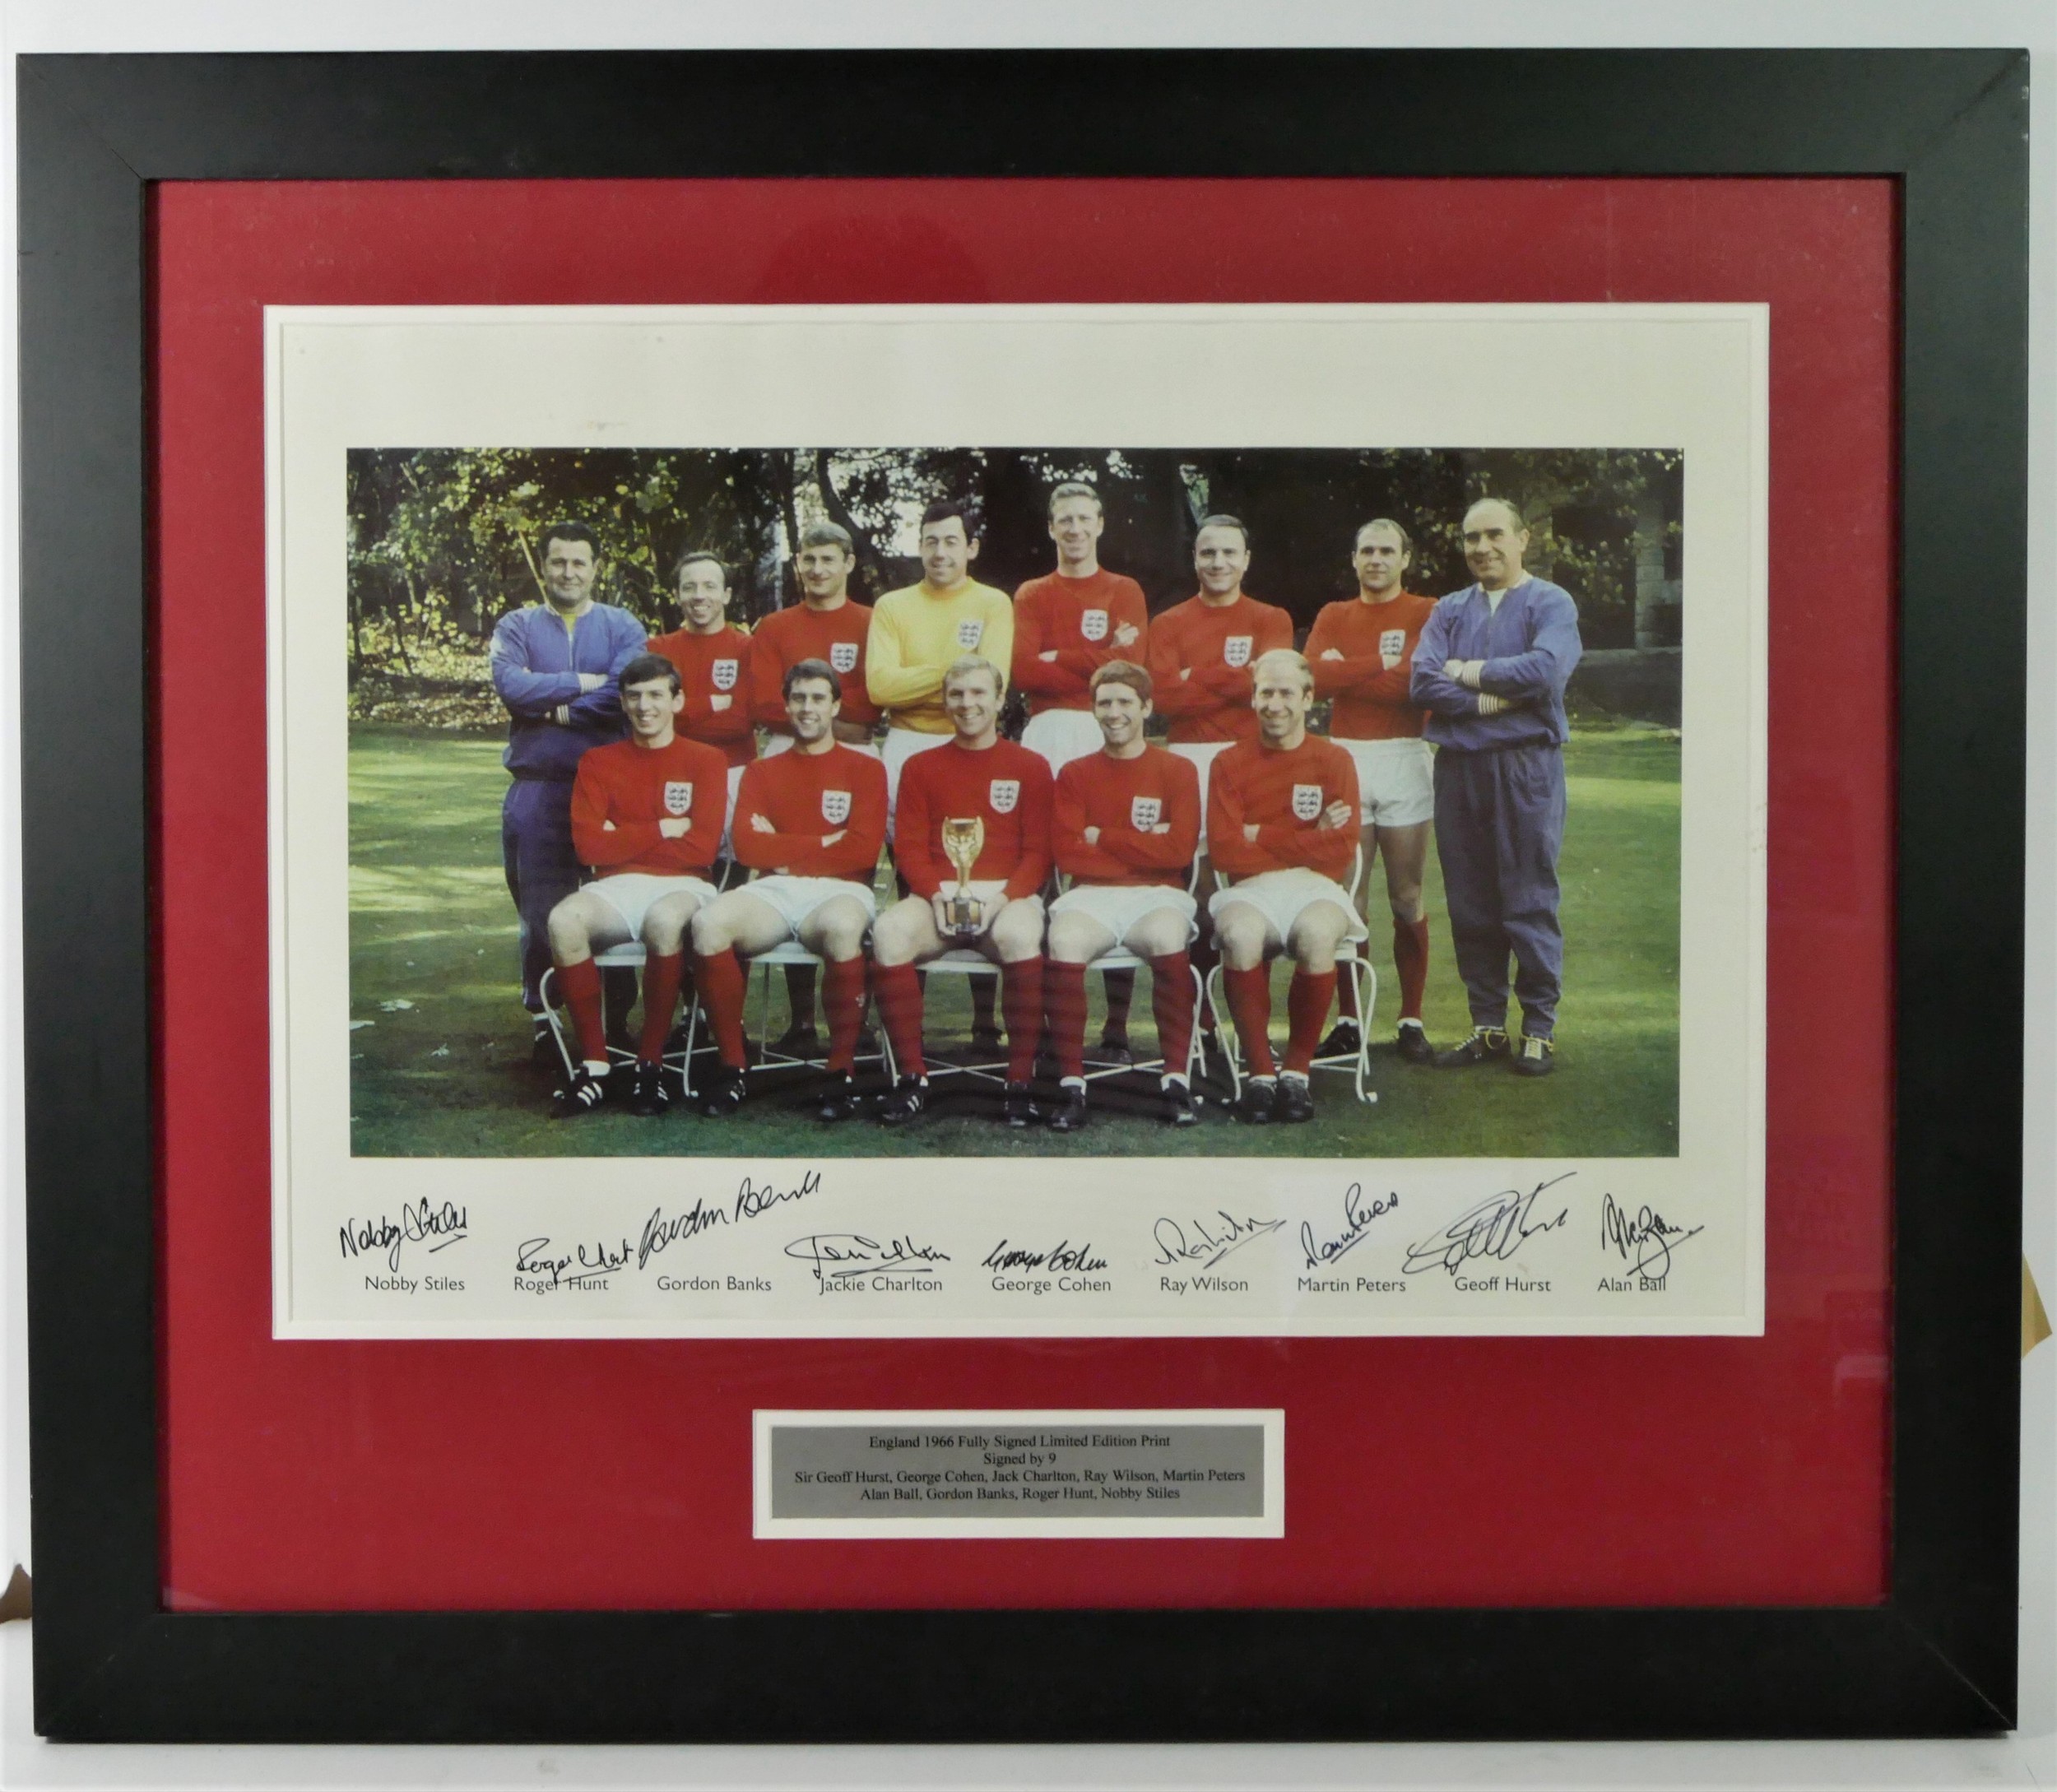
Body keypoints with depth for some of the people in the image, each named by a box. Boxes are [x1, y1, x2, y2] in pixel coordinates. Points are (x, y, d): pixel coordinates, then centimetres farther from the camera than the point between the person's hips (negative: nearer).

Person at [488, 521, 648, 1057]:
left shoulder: (623, 628, 7)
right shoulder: (517, 626, 10)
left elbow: (626, 694, -12)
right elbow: (510, 684, -10)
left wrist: (555, 709, -9)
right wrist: (584, 682, -8)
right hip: (537, 787, 1)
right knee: (541, 907, 4)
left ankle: (616, 1015, 13)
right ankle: (543, 1016, 15)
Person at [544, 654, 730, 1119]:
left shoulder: (705, 761, 7)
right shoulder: (599, 763, 12)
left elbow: (701, 849, -6)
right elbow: (589, 845, -1)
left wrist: (624, 840, -3)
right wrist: (662, 829, -3)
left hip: (681, 888, -2)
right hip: (617, 889, 2)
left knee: (664, 920, -39)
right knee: (564, 920, -32)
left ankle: (651, 1063, -23)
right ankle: (595, 1063, -21)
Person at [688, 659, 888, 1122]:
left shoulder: (865, 769, 12)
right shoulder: (761, 772, 20)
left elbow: (864, 849, -3)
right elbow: (747, 846, 3)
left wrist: (785, 851, -1)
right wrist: (823, 842, -2)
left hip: (840, 891, -2)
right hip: (773, 892, 2)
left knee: (841, 928, -40)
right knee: (708, 923, -30)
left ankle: (843, 1070, -25)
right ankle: (732, 1065, -17)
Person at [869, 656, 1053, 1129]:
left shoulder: (1030, 766, 11)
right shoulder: (921, 767, 16)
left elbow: (1038, 852, 4)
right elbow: (909, 847, 7)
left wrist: (1003, 896, -15)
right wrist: (937, 893, -13)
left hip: (1008, 897, -1)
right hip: (938, 896, 2)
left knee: (1020, 935, -37)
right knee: (889, 930, -31)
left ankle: (1021, 1081, -26)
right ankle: (912, 1076, -21)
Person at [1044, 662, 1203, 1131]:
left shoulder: (1177, 771, 7)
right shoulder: (1074, 775, 11)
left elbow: (1179, 850, -6)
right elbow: (1067, 853, -2)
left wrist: (1102, 837, -3)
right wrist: (1145, 848, -5)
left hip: (1158, 896, -1)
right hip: (1091, 896, 1)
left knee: (1168, 940, -36)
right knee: (1063, 942, -33)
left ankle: (1176, 1079, -26)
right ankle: (1070, 1083, -27)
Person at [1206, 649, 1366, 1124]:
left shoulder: (1334, 761, 7)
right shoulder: (1230, 764, 8)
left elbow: (1340, 850, -3)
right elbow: (1225, 850, -4)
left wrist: (1262, 836, -2)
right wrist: (1307, 841, -5)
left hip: (1315, 888, 0)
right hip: (1252, 889, 0)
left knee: (1318, 934, -36)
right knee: (1240, 933, -36)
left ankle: (1297, 1070, -18)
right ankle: (1260, 1071, -21)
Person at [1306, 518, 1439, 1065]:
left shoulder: (1427, 613, 4)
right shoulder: (1333, 616, 14)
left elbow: (1423, 682, -12)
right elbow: (1315, 676, -4)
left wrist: (1348, 672, -7)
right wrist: (1382, 663, -8)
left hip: (1406, 759, -2)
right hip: (1345, 758, 2)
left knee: (1407, 898, 1)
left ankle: (1412, 1020, 8)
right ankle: (1347, 1019, 6)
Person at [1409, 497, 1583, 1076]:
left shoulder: (1551, 604, 3)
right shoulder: (1449, 611, 14)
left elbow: (1545, 670, -16)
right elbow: (1423, 682, -1)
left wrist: (1468, 671, -6)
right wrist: (1494, 699, -12)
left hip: (1526, 766, -4)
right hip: (1457, 765, 4)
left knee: (1530, 903, -2)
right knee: (1470, 904, 7)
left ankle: (1540, 1030, 7)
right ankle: (1488, 1028, 16)